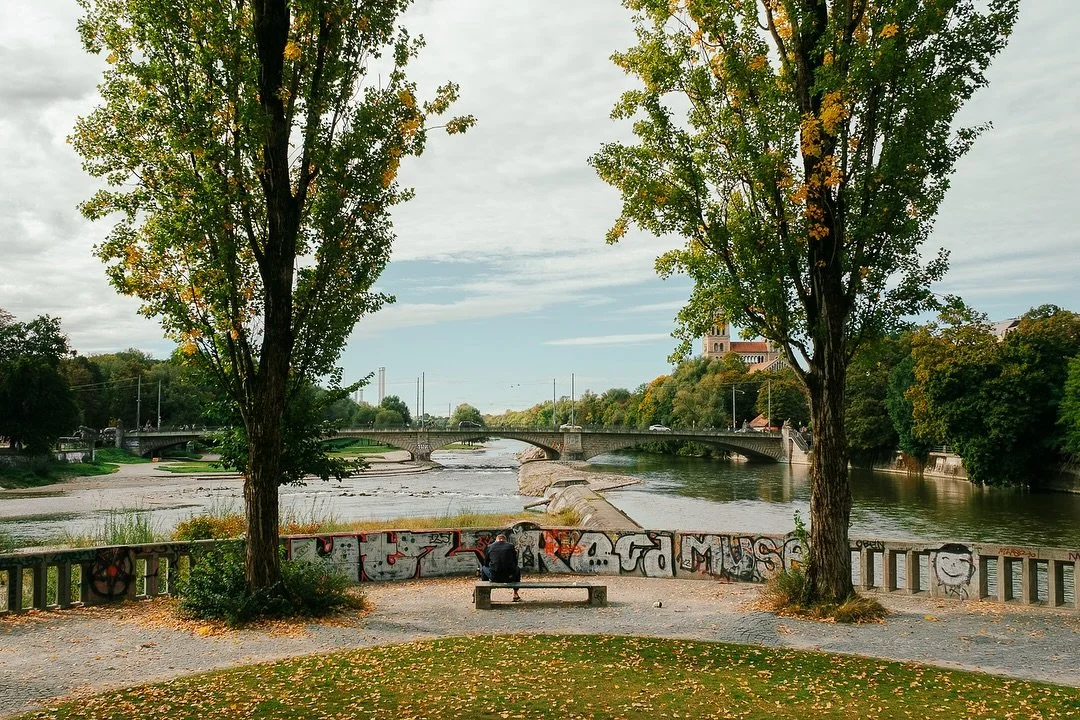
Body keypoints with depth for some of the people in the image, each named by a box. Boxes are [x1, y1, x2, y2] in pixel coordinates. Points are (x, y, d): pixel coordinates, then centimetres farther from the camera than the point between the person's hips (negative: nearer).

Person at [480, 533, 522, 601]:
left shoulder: (490, 547, 6)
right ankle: (515, 595, 35)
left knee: (483, 568, 31)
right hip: (509, 578, 0)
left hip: (494, 578, 0)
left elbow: (485, 563, 16)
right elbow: (515, 563, 14)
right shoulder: (511, 546, 7)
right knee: (518, 569, 35)